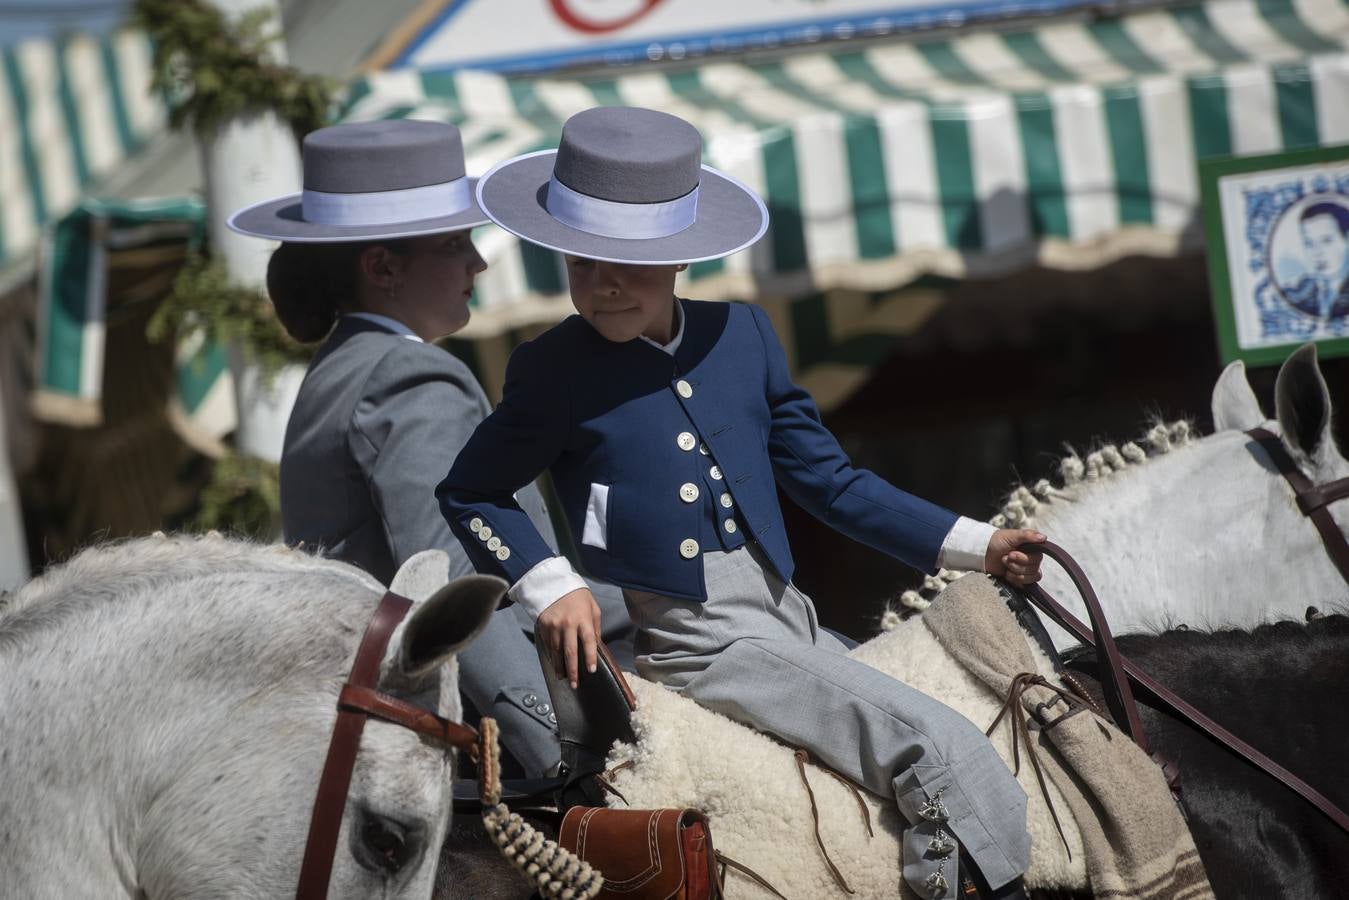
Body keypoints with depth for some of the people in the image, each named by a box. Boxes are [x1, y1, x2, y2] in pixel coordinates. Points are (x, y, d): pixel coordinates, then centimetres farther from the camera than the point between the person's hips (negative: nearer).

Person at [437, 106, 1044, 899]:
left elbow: (829, 480, 16)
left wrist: (974, 545, 13)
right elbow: (467, 495, 7)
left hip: (788, 622, 6)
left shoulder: (743, 336, 9)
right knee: (936, 747, -17)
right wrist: (550, 587, -8)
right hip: (697, 646, -6)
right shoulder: (554, 373, -4)